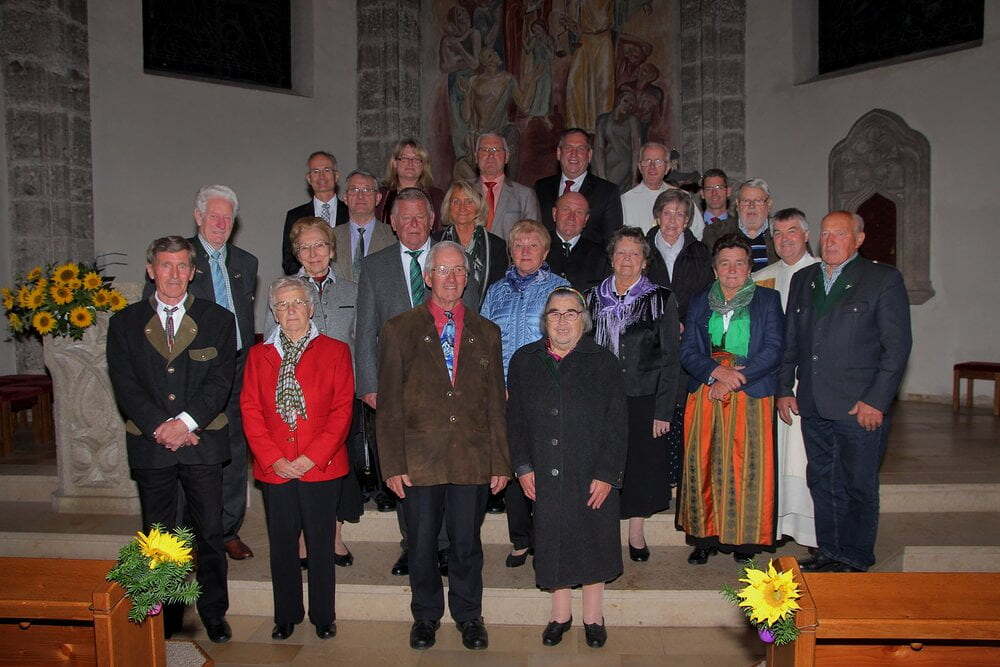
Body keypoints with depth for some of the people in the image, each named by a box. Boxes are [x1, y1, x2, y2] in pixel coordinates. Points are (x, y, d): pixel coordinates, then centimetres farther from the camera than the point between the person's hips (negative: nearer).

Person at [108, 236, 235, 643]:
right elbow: (125, 384, -2)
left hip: (202, 442, -1)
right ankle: (165, 618, 24)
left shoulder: (218, 320, 4)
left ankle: (213, 613, 19)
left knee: (209, 532, 5)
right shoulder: (125, 323, 7)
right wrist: (159, 427, -14)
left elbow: (221, 380, -4)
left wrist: (186, 421, -16)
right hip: (150, 444, 1)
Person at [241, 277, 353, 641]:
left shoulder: (335, 351, 2)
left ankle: (323, 617, 23)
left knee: (321, 545, 7)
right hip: (274, 470, 2)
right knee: (281, 546, 11)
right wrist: (273, 459, -8)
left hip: (322, 467, -2)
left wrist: (313, 457, -12)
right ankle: (286, 615, 28)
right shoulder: (258, 355, 9)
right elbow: (251, 411, 4)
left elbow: (342, 410, -3)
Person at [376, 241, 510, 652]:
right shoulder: (399, 330, 3)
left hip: (473, 460, 1)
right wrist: (393, 464, -6)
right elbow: (388, 404, 0)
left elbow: (495, 404, 9)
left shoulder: (486, 333, 9)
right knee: (422, 544, 10)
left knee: (467, 543, 10)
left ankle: (468, 616, 31)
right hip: (419, 460, -1)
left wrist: (500, 462, 5)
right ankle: (426, 615, 32)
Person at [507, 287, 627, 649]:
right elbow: (515, 418, 6)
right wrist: (523, 467, -1)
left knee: (593, 539, 10)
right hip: (544, 474, 2)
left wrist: (606, 475, -10)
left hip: (593, 474, -1)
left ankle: (593, 614, 30)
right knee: (552, 541, 12)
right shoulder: (524, 360, 5)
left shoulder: (604, 362, -2)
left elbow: (616, 425, -4)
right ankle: (560, 611, 32)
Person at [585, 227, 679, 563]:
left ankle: (636, 534, 24)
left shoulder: (661, 300, -1)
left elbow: (669, 359, -3)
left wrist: (663, 411, -9)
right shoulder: (593, 299, 7)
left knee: (642, 466, 7)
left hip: (643, 400, -1)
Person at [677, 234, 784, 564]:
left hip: (751, 397, -2)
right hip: (705, 397, 2)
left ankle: (745, 538, 10)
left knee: (748, 467, -3)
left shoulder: (768, 300, 7)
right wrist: (717, 372, -13)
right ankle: (705, 536, 11)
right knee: (702, 465, 0)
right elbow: (687, 351, 5)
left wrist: (734, 378, -12)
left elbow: (773, 349, -3)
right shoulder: (699, 303, 14)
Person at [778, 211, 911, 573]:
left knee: (858, 487, 6)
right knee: (822, 483, 13)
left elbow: (897, 345, -7)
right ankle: (829, 552, 27)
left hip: (861, 407, -5)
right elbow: (790, 340, 17)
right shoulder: (802, 279, 13)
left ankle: (856, 560, 21)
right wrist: (785, 388, 10)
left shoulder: (884, 279, -3)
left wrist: (876, 400, -12)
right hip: (813, 406, 5)